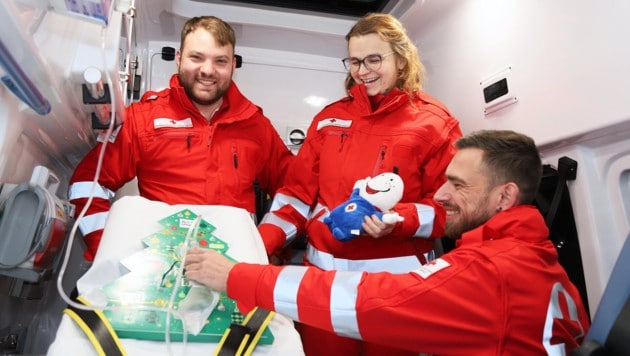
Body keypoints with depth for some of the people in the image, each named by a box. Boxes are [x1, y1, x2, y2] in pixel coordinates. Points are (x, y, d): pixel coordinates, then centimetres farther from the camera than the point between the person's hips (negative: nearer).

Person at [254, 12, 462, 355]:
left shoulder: (434, 122, -3)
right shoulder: (329, 118, 7)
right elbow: (299, 190, 4)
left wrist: (398, 221, -23)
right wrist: (262, 242, -9)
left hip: (394, 277, -3)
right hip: (323, 270, 3)